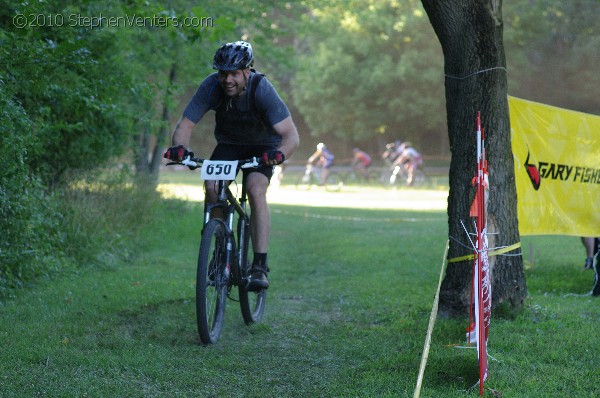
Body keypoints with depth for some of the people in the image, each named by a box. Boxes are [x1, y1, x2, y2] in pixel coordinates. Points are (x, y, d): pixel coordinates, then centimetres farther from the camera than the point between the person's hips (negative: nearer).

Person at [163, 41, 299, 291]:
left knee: (255, 189, -28)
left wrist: (280, 154, -59)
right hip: (228, 144, 3)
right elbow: (185, 124, -23)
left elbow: (291, 135, -38)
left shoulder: (261, 89, -32)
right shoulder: (211, 87, -25)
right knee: (211, 186, -22)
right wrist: (179, 148, -45)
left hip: (262, 147, -3)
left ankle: (260, 267, -24)